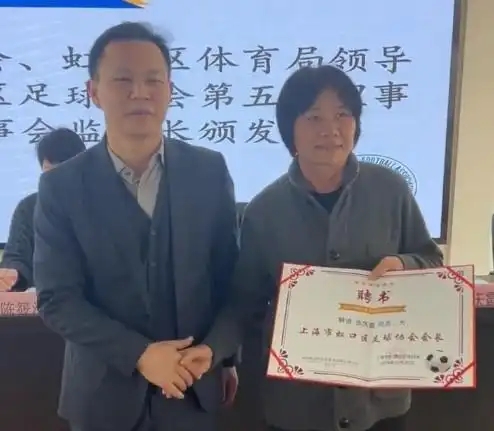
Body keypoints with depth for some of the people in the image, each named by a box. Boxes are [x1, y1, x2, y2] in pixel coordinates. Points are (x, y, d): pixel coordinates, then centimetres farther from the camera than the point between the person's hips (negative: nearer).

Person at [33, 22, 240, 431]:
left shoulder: (210, 171, -5)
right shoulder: (62, 186, -8)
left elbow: (233, 274, 1)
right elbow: (57, 299, -10)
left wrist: (216, 351, -8)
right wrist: (138, 355, -18)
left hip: (195, 384, 1)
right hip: (105, 391, -1)